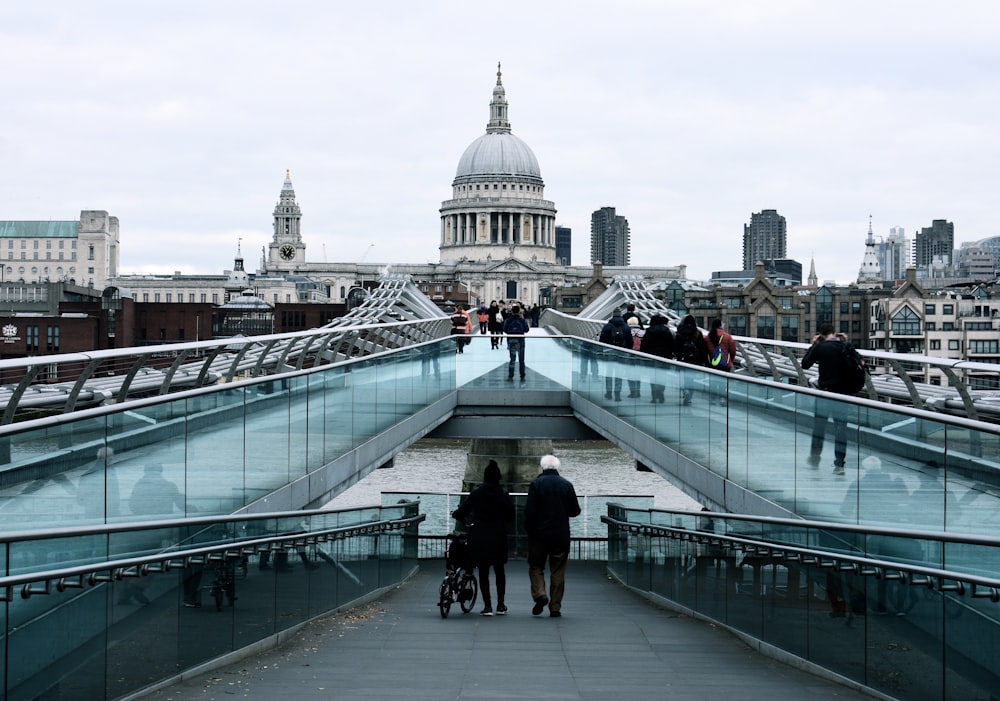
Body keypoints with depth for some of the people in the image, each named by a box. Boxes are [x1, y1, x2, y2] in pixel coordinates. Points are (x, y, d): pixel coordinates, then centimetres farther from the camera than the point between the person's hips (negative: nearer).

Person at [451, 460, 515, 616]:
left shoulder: (476, 493, -5)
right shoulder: (504, 494, -3)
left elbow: (463, 511, -1)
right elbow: (510, 516, 2)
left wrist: (455, 514, 21)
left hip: (480, 538, -1)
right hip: (499, 538, 1)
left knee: (483, 571, 5)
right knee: (499, 570, 15)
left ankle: (487, 606, 0)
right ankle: (500, 605, 17)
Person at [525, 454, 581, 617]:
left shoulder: (536, 484, -7)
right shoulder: (567, 484, 0)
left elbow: (529, 511, -11)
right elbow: (575, 511, 4)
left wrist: (528, 529, 3)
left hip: (539, 535, -2)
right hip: (561, 536, 2)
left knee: (535, 566, 12)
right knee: (558, 572, 7)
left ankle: (539, 594, -10)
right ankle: (555, 607, 7)